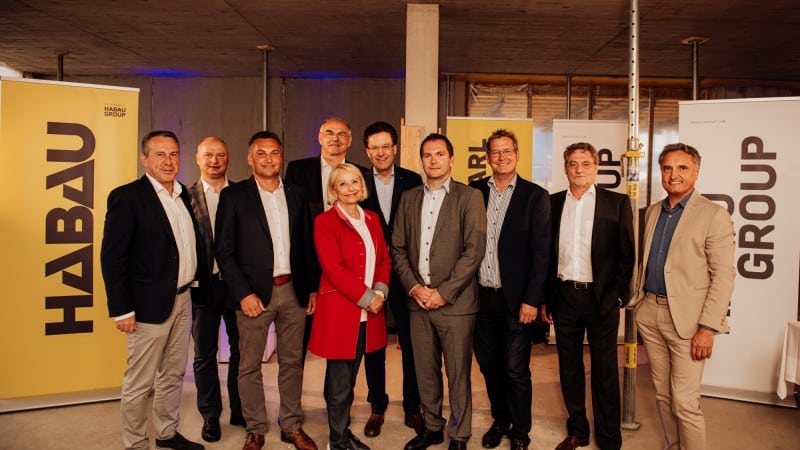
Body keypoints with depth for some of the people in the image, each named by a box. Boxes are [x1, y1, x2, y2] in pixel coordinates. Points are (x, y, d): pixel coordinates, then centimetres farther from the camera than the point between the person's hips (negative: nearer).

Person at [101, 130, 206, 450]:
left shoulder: (184, 195, 9)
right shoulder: (126, 197, -11)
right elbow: (112, 258, -13)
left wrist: (201, 283, 7)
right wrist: (121, 310, -15)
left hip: (183, 300, 7)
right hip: (149, 304, -7)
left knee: (174, 375, 19)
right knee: (140, 382, 7)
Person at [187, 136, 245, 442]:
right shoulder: (186, 196, -2)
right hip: (203, 286, -1)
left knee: (241, 350, 12)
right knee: (205, 354, 12)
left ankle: (240, 411, 29)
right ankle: (211, 415, 27)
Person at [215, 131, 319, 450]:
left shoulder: (297, 195, 9)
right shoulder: (234, 196, -2)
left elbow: (308, 245, 11)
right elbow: (224, 251, -5)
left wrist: (313, 288, 6)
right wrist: (243, 294, -12)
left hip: (293, 290, 3)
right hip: (255, 292, -3)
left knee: (292, 362, 12)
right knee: (250, 366, 7)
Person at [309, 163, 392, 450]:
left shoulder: (372, 219, 12)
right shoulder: (325, 222, -7)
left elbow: (384, 259, 11)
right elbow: (333, 268, -14)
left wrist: (380, 292, -5)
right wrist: (365, 297, -15)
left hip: (368, 313, 5)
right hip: (340, 311, -5)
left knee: (349, 381, 16)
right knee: (340, 385, 5)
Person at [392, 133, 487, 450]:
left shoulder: (469, 197, -3)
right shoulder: (409, 198, 11)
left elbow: (474, 250, -10)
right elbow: (398, 248, 9)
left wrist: (443, 292, -13)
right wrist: (413, 287, -5)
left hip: (455, 302, -4)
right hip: (417, 300, 4)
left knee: (458, 373, 5)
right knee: (425, 370, 14)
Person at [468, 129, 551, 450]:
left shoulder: (535, 196, -4)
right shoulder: (474, 191, 5)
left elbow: (541, 252, -7)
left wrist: (532, 300, -11)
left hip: (516, 299, -3)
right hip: (481, 296, 3)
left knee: (516, 370, 4)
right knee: (489, 366, 15)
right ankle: (500, 420, 36)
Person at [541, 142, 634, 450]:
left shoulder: (617, 203, -2)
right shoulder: (553, 203, 6)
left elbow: (626, 255, -2)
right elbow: (546, 252, 7)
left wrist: (618, 297, -8)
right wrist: (544, 297, 5)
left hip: (601, 298, -3)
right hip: (563, 296, 3)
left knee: (605, 370, 7)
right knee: (569, 367, 13)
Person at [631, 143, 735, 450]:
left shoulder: (714, 216, -8)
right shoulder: (653, 212, 12)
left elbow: (723, 276, -11)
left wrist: (708, 328, -16)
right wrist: (639, 302, 12)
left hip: (686, 319, -6)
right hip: (651, 313, 6)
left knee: (685, 402, -3)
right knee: (662, 394, 15)